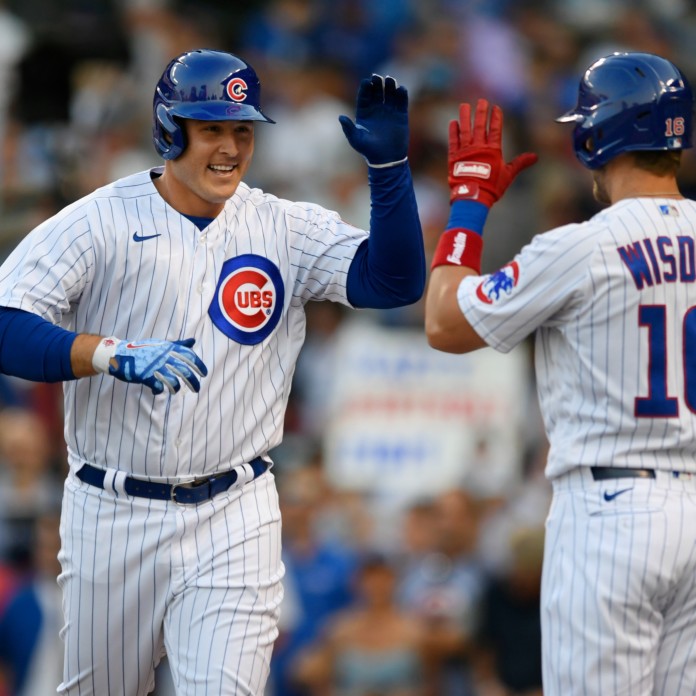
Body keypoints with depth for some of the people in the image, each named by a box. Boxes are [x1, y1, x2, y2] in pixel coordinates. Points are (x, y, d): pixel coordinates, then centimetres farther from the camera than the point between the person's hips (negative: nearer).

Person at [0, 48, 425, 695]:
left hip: (232, 520, 1)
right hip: (111, 514, -1)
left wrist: (388, 165, -19)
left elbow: (395, 281, -8)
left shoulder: (283, 228, 3)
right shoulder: (96, 222, -6)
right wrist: (114, 353, -30)